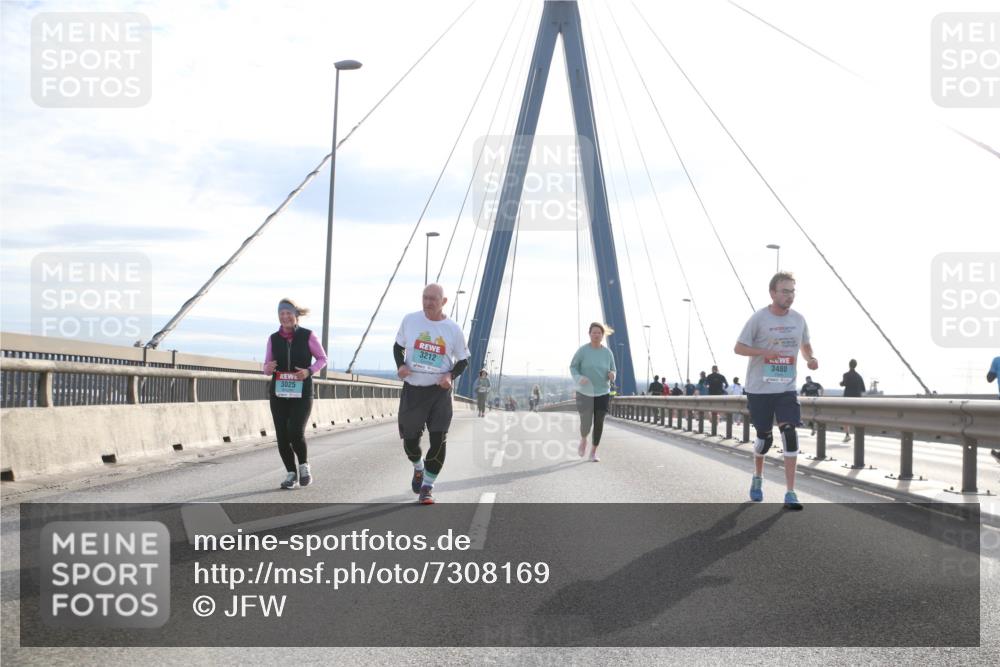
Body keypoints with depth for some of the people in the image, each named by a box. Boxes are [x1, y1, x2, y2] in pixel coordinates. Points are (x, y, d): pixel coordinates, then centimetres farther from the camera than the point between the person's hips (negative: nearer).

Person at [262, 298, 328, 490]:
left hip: (302, 394, -3)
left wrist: (309, 371, -14)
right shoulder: (273, 339, 2)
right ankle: (291, 473, 19)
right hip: (278, 393, 3)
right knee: (282, 436, -1)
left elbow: (322, 358, 4)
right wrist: (268, 368, -16)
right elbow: (266, 367, 9)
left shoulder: (307, 336, -5)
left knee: (296, 432, -17)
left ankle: (304, 465, 11)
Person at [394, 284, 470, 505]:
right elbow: (398, 346, 11)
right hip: (412, 389, 1)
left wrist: (451, 375, -13)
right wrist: (400, 365, -9)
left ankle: (427, 488, 7)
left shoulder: (453, 329, -4)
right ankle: (418, 469, 43)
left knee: (438, 440, -8)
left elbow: (463, 360, 6)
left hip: (439, 391, -1)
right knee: (410, 439, 8)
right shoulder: (410, 320, -2)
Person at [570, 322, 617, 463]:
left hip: (602, 393, 2)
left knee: (599, 422, -1)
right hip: (585, 392, -2)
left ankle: (594, 452, 16)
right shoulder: (582, 350, -9)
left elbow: (613, 370, 9)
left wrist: (612, 375, -15)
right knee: (586, 423, -5)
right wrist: (579, 378, -21)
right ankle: (583, 439, 31)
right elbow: (573, 367, -2)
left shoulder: (607, 352, -1)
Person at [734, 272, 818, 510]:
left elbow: (805, 345, 19)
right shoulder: (758, 318, -9)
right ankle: (758, 478, 36)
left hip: (786, 388, 2)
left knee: (789, 432, -13)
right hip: (759, 389, -2)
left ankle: (790, 492, -10)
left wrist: (810, 359, -3)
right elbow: (738, 347, -6)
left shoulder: (798, 319, 4)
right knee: (764, 437, 6)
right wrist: (765, 352, -21)